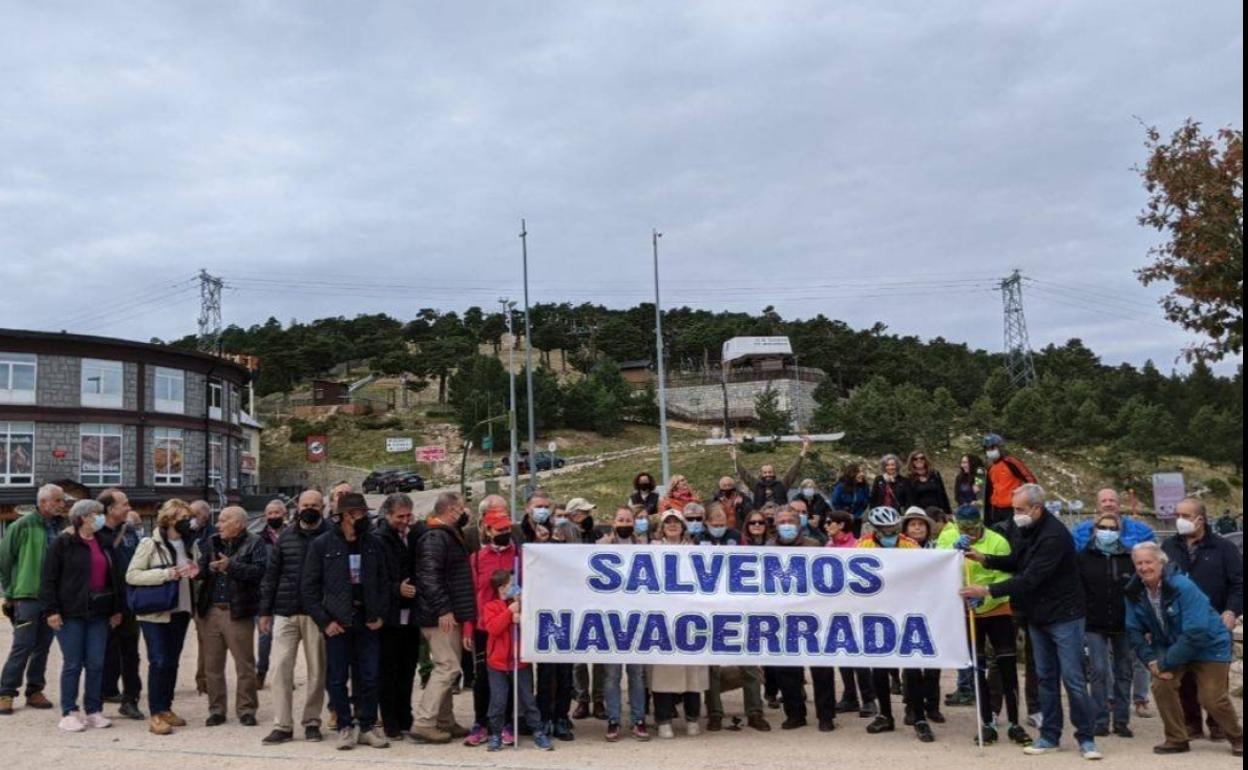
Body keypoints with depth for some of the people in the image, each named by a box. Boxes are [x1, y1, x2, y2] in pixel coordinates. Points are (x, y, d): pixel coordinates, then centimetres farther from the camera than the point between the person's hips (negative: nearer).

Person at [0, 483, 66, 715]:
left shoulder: (61, 528, 5)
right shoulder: (23, 526, -6)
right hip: (27, 597, -4)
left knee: (43, 646, 10)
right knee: (23, 646, -4)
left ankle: (34, 691, 21)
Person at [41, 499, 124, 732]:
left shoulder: (104, 544, 14)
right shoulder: (63, 543, -4)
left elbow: (114, 578, 17)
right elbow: (49, 578, -7)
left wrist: (116, 609, 14)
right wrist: (51, 609, -13)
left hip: (99, 614, 5)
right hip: (71, 614, -5)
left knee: (96, 664, 6)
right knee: (72, 664, 0)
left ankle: (94, 711, 15)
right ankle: (69, 713, 9)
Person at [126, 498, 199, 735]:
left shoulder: (188, 544, 10)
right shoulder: (150, 544, -8)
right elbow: (131, 575, -13)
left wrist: (195, 571, -2)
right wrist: (165, 574, -21)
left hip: (180, 611, 6)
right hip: (155, 612, -6)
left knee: (172, 662, 11)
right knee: (159, 662, -6)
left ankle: (166, 708, 22)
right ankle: (155, 714, 0)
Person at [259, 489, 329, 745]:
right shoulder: (285, 537, 8)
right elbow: (271, 575, 11)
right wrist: (265, 611, 7)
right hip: (285, 612, 3)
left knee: (317, 670, 5)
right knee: (281, 667, 0)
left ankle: (312, 722, 17)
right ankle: (282, 725, 8)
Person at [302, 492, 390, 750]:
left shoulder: (373, 544, 5)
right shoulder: (322, 544, -5)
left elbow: (384, 582, 10)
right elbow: (309, 586, -4)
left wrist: (380, 615, 0)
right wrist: (324, 621, -9)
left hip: (368, 621, 3)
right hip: (337, 622, -2)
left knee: (369, 677, 5)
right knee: (338, 678, 5)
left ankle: (368, 726, 18)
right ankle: (345, 727, 18)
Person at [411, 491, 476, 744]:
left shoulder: (448, 535, 18)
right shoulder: (435, 538, -15)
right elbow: (429, 576, -24)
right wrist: (443, 609, -26)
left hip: (450, 615, 10)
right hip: (441, 617, -10)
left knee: (446, 668, 14)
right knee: (447, 667, -10)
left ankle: (445, 721, 22)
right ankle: (423, 723, -6)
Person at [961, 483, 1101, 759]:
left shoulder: (1054, 536, -24)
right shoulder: (1028, 529, 3)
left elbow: (1030, 579, -28)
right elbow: (1016, 562, 16)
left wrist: (988, 591, -27)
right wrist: (984, 559, 0)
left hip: (1064, 615, -8)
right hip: (1037, 616, 8)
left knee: (1072, 678, -3)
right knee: (1046, 677, 12)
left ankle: (1086, 738, 10)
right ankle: (1050, 736, 20)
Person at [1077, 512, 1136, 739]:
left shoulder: (1129, 558, 3)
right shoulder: (1084, 557, 0)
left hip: (1124, 626, 2)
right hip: (1095, 626, -2)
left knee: (1123, 672, 7)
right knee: (1098, 672, -3)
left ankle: (1122, 721, 16)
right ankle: (1100, 721, 4)